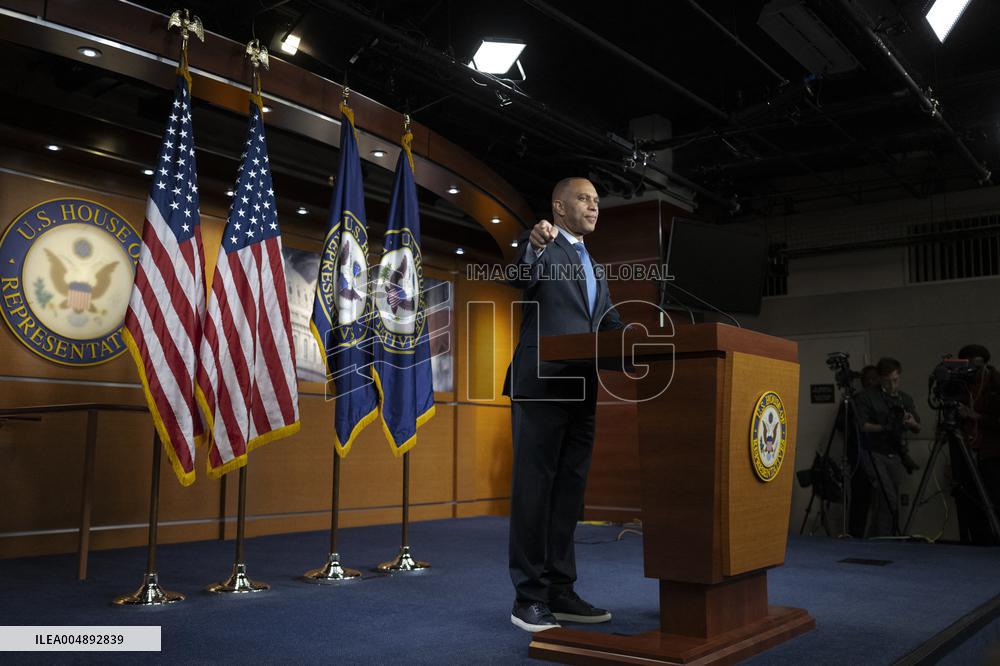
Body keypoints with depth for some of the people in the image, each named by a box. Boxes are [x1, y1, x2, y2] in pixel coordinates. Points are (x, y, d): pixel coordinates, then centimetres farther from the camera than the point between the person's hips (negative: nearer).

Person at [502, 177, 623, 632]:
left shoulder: (596, 269, 25)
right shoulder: (540, 248, 3)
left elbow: (613, 328, 21)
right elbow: (521, 278, -19)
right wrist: (535, 245, -39)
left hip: (581, 391, 7)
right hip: (541, 385, -7)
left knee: (569, 491, 9)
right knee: (534, 489, -3)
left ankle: (560, 591, 17)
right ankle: (529, 597, 4)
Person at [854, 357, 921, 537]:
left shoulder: (905, 399, 15)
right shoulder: (867, 397, -2)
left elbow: (918, 428, 16)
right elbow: (862, 426, -8)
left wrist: (911, 422, -7)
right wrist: (883, 428, -22)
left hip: (896, 456, 5)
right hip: (875, 454, -5)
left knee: (892, 503, 4)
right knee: (887, 500, -16)